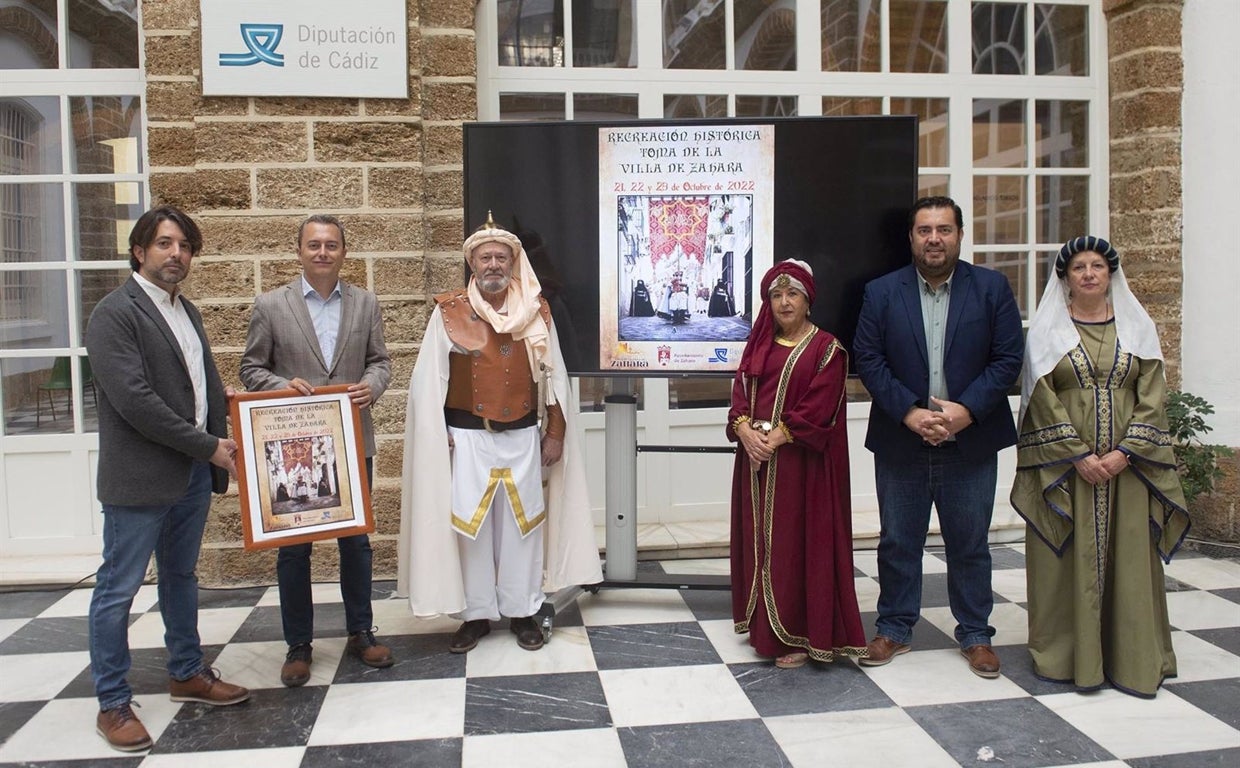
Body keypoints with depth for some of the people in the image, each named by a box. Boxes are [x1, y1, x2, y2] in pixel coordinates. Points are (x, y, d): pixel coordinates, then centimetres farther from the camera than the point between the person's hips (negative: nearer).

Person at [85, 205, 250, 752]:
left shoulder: (186, 311, 13)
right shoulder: (115, 314, -13)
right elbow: (135, 401, -21)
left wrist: (222, 395, -1)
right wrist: (207, 445, -16)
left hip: (194, 472, 8)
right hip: (139, 478, -8)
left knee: (181, 577, 20)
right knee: (118, 589, 4)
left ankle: (187, 673, 34)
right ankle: (112, 704, 16)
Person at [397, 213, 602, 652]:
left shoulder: (536, 313, 4)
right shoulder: (449, 312, -2)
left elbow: (554, 377, 7)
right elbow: (428, 380, -2)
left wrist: (555, 432, 5)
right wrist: (435, 434, -7)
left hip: (523, 436, 2)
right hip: (467, 438, -1)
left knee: (522, 524, 7)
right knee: (469, 526, 4)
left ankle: (522, 611, 21)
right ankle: (476, 614, 18)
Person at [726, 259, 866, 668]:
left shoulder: (826, 348, -2)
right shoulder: (759, 344, 14)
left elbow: (818, 408, -11)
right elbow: (740, 391, 7)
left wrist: (776, 437, -19)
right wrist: (745, 429, -12)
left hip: (800, 462, -5)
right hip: (755, 458, 5)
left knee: (797, 541, -3)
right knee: (759, 540, 8)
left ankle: (800, 634, 5)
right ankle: (764, 627, 19)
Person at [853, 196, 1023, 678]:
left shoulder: (992, 288, 1)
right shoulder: (881, 293, 1)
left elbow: (1007, 358, -3)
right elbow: (868, 359, -3)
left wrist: (965, 411, -14)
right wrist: (909, 412, -14)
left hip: (971, 441, 0)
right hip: (900, 441, 1)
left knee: (970, 543, 10)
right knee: (898, 542, 10)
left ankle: (975, 634, 25)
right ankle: (894, 628, 25)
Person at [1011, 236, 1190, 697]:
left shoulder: (1137, 327, 8)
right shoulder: (1047, 330, 3)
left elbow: (1152, 397, 2)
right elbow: (1042, 399, -4)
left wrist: (1123, 453, -10)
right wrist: (1080, 456, -13)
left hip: (1127, 464, 2)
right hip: (1063, 463, -2)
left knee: (1128, 556, 4)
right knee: (1068, 558, 1)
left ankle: (1132, 658, 14)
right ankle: (1068, 655, 11)